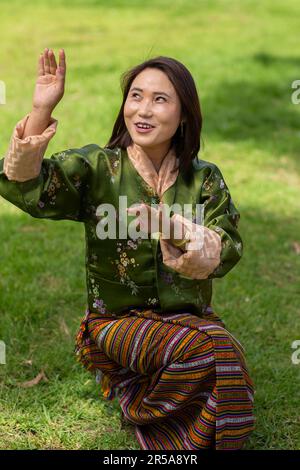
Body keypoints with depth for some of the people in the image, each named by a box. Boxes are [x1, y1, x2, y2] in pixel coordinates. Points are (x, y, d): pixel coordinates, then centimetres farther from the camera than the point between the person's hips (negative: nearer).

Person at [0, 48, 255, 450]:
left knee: (225, 353, -27)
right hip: (118, 320, -3)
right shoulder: (96, 166, -3)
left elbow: (228, 251, -7)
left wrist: (177, 230, -25)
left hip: (190, 317, 3)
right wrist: (40, 110, -28)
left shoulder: (205, 178, 4)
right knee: (202, 350, -28)